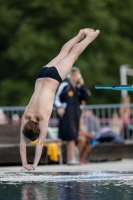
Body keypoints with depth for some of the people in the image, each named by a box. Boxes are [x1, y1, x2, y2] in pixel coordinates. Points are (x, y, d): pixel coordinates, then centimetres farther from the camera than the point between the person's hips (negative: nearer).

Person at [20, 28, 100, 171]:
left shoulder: (43, 116, -28)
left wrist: (34, 164, -29)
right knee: (63, 53, 25)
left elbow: (40, 143, -28)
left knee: (72, 54, 17)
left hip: (53, 77, -3)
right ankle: (81, 35, 46)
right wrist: (24, 163, -20)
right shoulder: (25, 116, -18)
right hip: (42, 75, 3)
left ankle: (89, 36, 35)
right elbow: (22, 143, -14)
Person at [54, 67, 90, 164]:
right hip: (67, 113, -6)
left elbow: (86, 97, 0)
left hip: (76, 114, 6)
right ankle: (72, 158, -22)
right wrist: (59, 107, -16)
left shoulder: (79, 88, 13)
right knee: (71, 135, -16)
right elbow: (57, 99, 1)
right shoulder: (64, 86, -1)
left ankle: (69, 158, 9)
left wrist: (82, 85, -3)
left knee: (71, 137, 7)